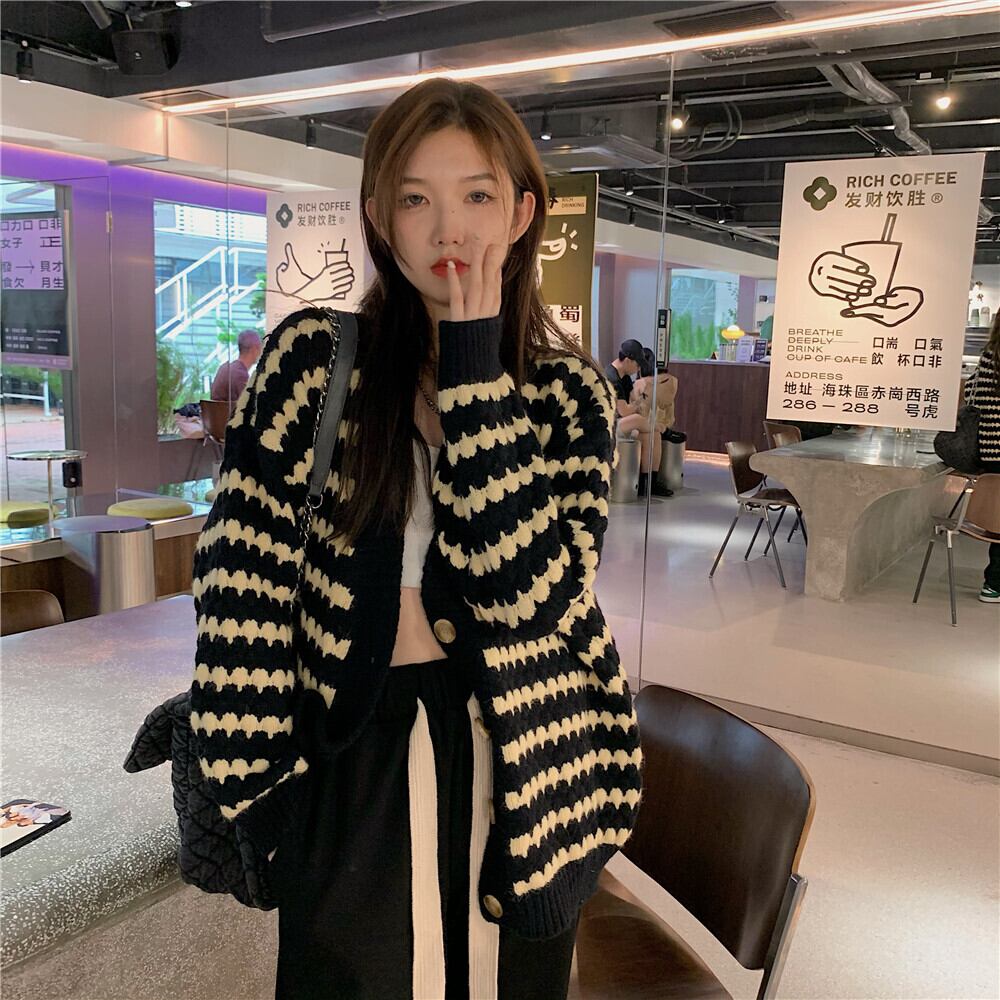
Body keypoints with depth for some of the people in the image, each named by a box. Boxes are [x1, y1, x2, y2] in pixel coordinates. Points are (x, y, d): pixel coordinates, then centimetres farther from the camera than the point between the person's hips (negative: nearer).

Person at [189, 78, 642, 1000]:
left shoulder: (569, 392, -3)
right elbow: (241, 578, -6)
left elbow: (531, 591, -19)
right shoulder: (313, 359, -6)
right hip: (350, 757, -1)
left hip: (514, 758, 2)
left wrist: (475, 375, -20)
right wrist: (259, 777, -7)